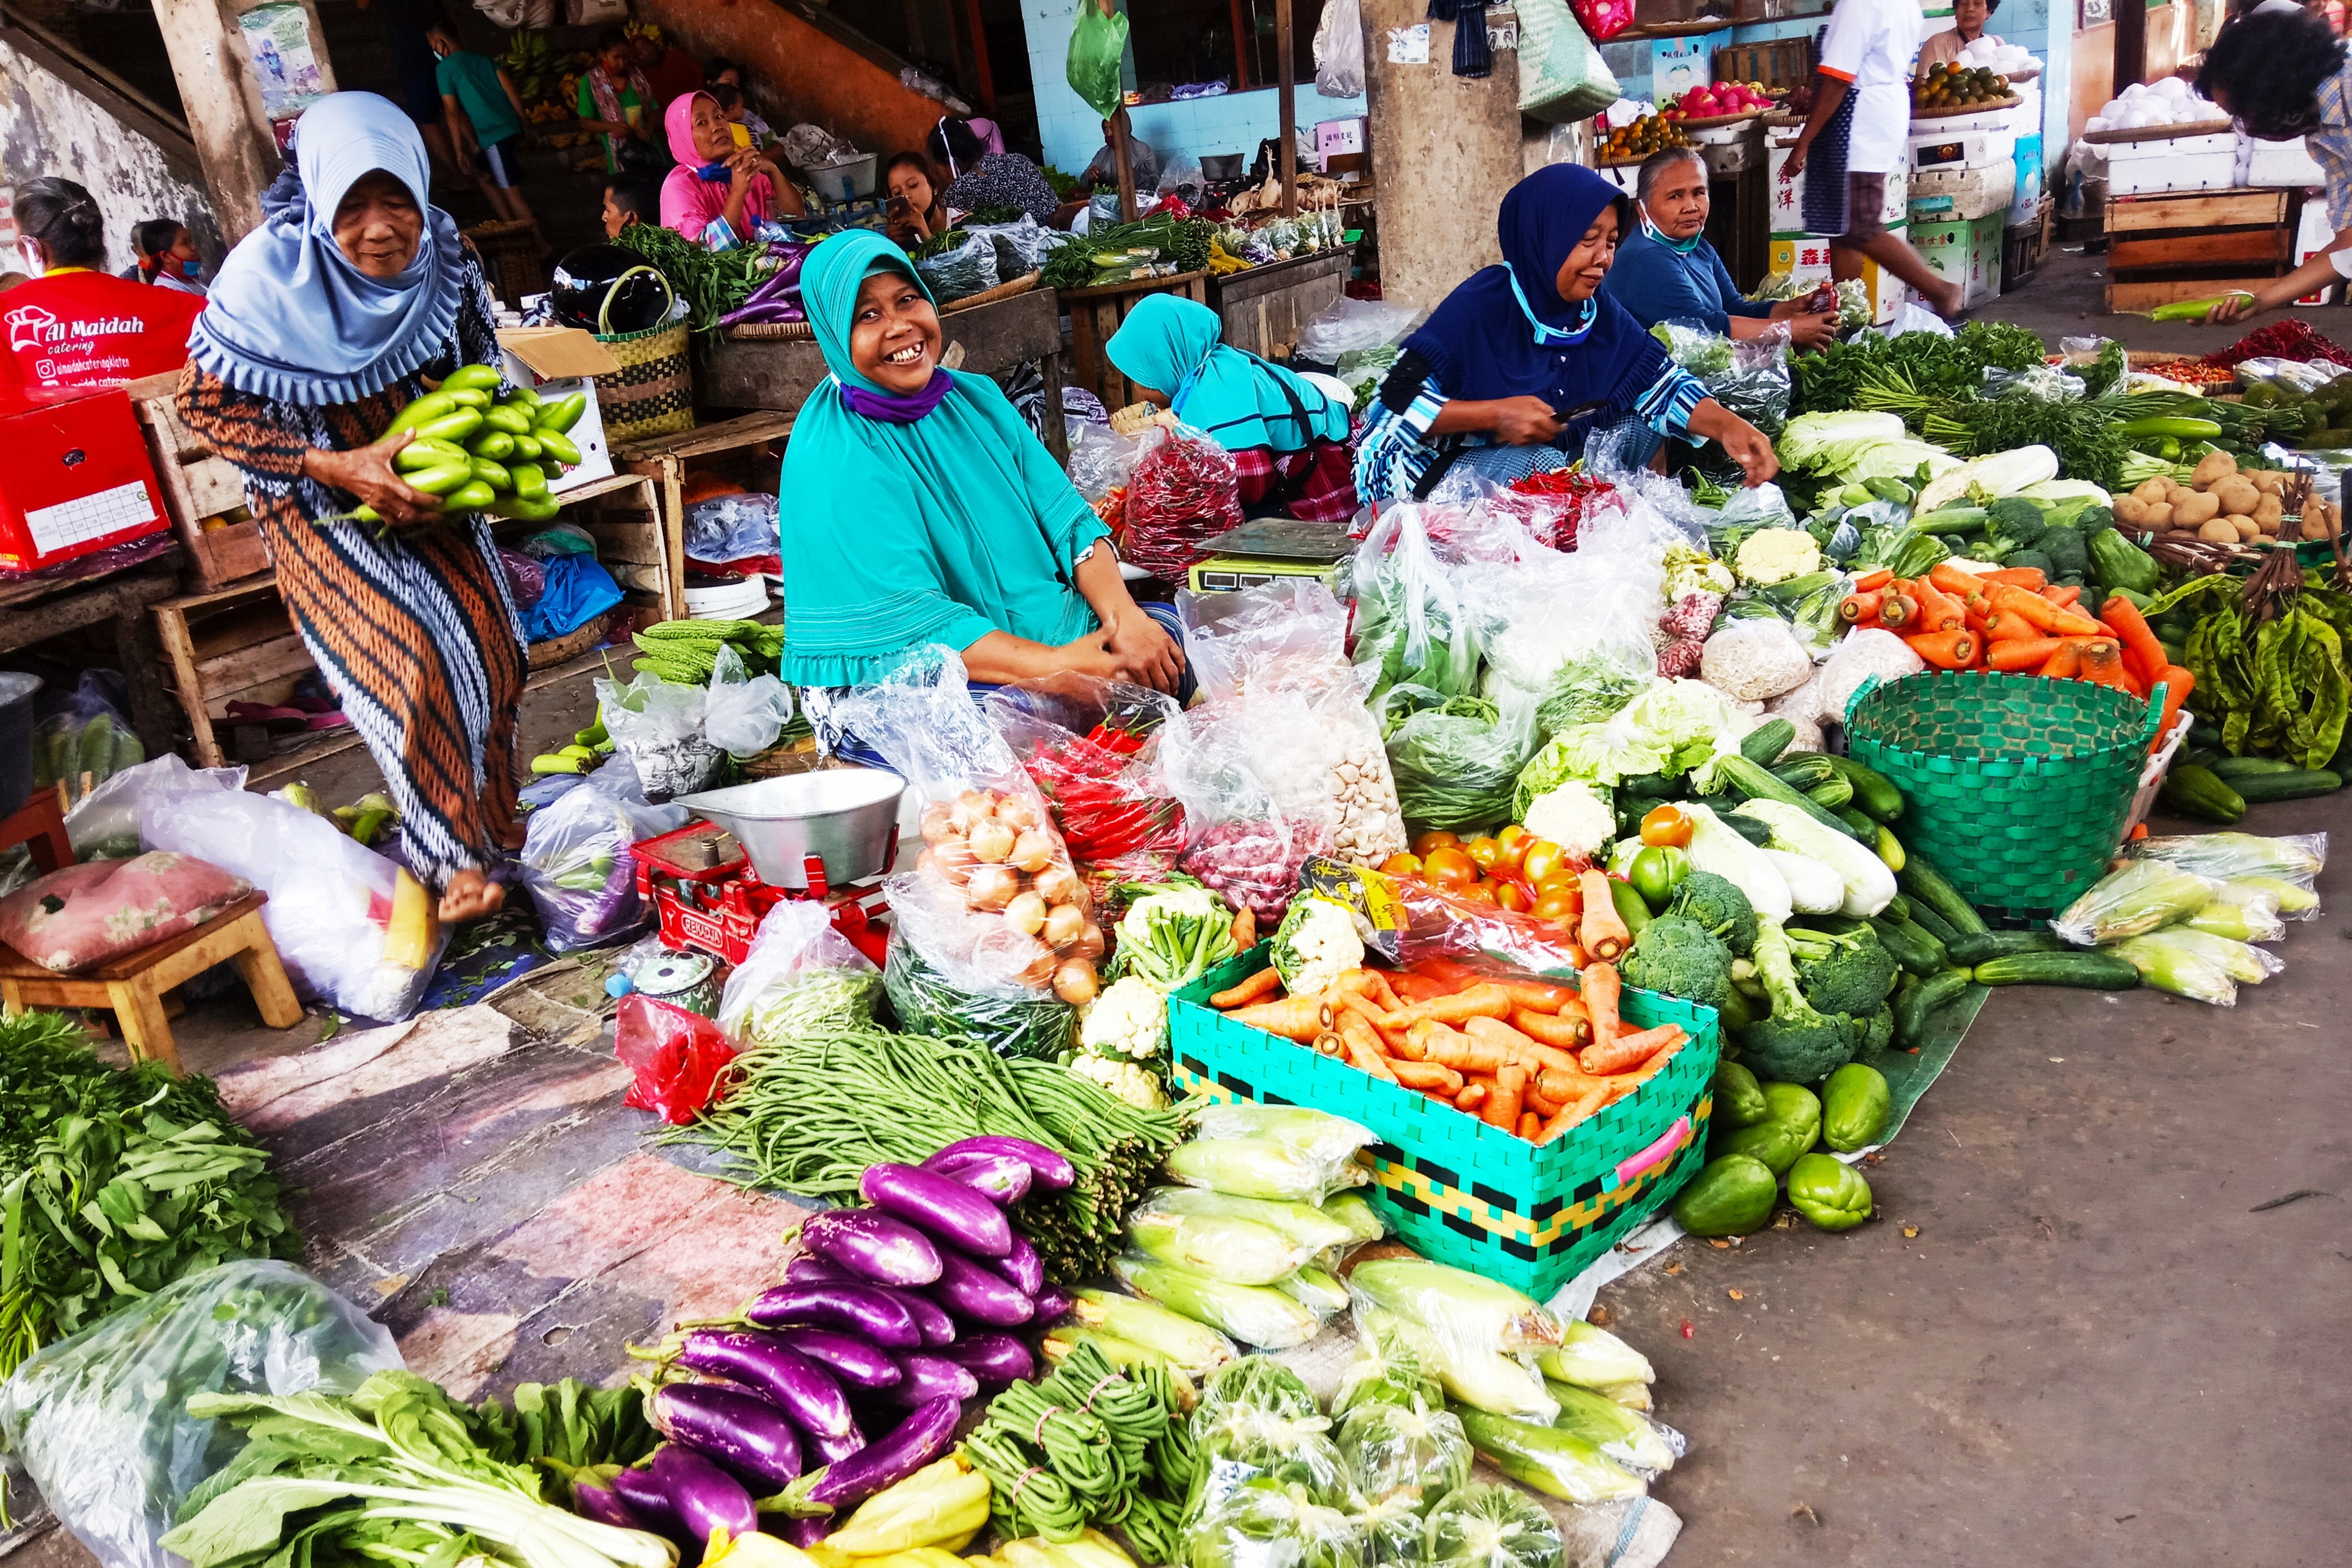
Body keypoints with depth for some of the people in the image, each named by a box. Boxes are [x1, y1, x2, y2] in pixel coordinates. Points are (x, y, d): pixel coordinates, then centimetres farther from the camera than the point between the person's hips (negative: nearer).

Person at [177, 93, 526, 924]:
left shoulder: (445, 257, -11)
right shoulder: (270, 273, -22)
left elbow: (481, 379, 4)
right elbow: (204, 404, -16)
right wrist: (336, 467, -26)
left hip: (428, 490, 4)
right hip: (323, 506, -4)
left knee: (491, 650, -1)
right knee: (415, 666, -17)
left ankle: (489, 822, 21)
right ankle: (450, 855, 0)